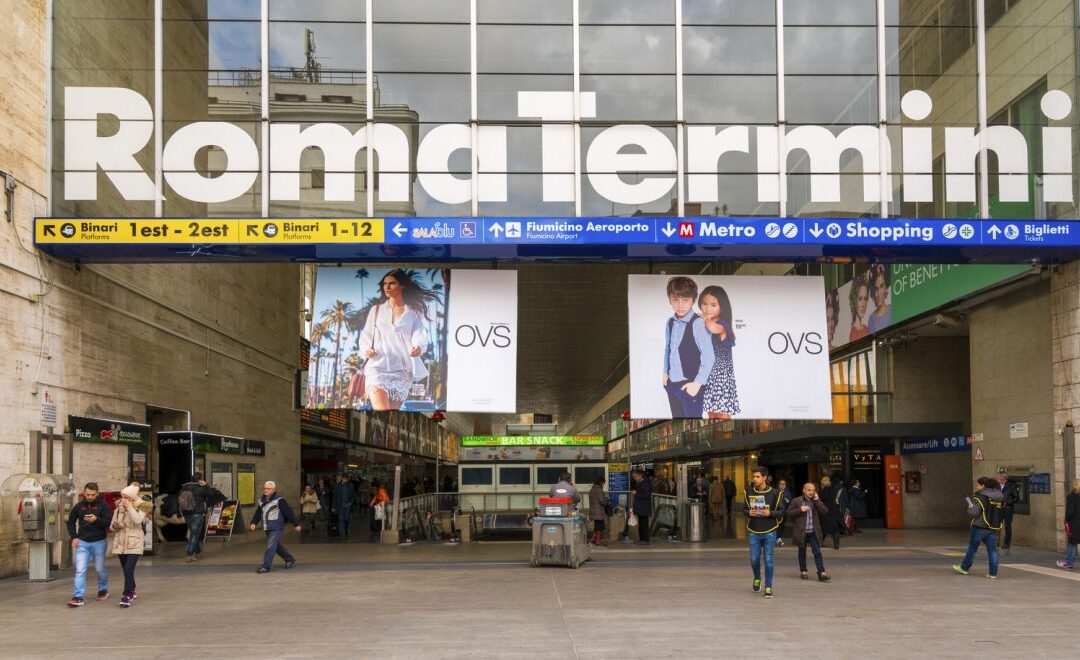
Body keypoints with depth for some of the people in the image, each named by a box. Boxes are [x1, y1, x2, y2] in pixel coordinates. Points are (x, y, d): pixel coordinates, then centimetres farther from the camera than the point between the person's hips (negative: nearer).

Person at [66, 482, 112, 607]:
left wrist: (96, 520, -29)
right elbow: (71, 522, 14)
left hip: (99, 542, -2)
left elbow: (108, 523, -12)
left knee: (100, 569, 12)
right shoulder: (79, 506, 3)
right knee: (80, 570, -6)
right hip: (82, 542, 2)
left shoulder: (103, 505, -5)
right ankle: (78, 597, -7)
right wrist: (74, 537, 2)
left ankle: (103, 590, 34)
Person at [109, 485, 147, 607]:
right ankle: (132, 592, 29)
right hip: (120, 543, 5)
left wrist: (129, 507, -20)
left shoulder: (141, 507, -4)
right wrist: (115, 526, -10)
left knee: (128, 570, -15)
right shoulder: (119, 508, 7)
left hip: (134, 543, -5)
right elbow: (111, 526, 12)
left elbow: (138, 520, -24)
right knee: (127, 570, 12)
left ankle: (127, 596, -12)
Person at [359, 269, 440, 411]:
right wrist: (366, 349, -5)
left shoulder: (413, 313, 8)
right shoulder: (376, 310, 13)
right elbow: (365, 335, 17)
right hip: (377, 368, -1)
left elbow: (420, 336, -6)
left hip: (402, 371, 1)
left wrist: (419, 348, -29)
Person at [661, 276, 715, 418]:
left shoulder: (698, 324, -18)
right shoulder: (670, 323, 3)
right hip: (672, 384, 7)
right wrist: (665, 372, 8)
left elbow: (709, 357, -18)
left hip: (690, 385, -7)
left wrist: (698, 383, -17)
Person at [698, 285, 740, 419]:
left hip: (721, 375, -7)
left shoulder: (722, 324, -16)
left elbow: (713, 328, -39)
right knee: (711, 415, 14)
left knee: (723, 416, -3)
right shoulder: (704, 325, 6)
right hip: (708, 375, 7)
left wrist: (705, 318, -20)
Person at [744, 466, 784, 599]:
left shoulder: (774, 493, -6)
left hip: (769, 532, -2)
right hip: (754, 532, 2)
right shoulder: (750, 493, 3)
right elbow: (745, 509, 11)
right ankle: (757, 579, 35)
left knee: (769, 560, 0)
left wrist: (770, 513, -19)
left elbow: (781, 511, -2)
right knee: (754, 560, 6)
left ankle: (768, 587, 10)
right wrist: (749, 513, -11)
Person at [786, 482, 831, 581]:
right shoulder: (796, 501, -1)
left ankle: (821, 573, -8)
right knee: (802, 552, 11)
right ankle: (803, 571, 25)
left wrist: (817, 500, -10)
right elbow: (789, 513, -4)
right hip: (801, 532, -1)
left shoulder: (817, 501, 9)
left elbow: (825, 511, -4)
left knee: (817, 552, -6)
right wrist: (800, 510, -17)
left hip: (814, 532, 2)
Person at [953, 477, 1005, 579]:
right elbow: (1002, 514, 13)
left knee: (972, 547, 8)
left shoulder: (979, 497, -14)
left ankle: (964, 568, 21)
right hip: (994, 528, 5)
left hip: (980, 527, -5)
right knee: (992, 549, 5)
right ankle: (993, 573, 1)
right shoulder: (999, 498, 7)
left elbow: (974, 513, -18)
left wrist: (970, 506, -1)